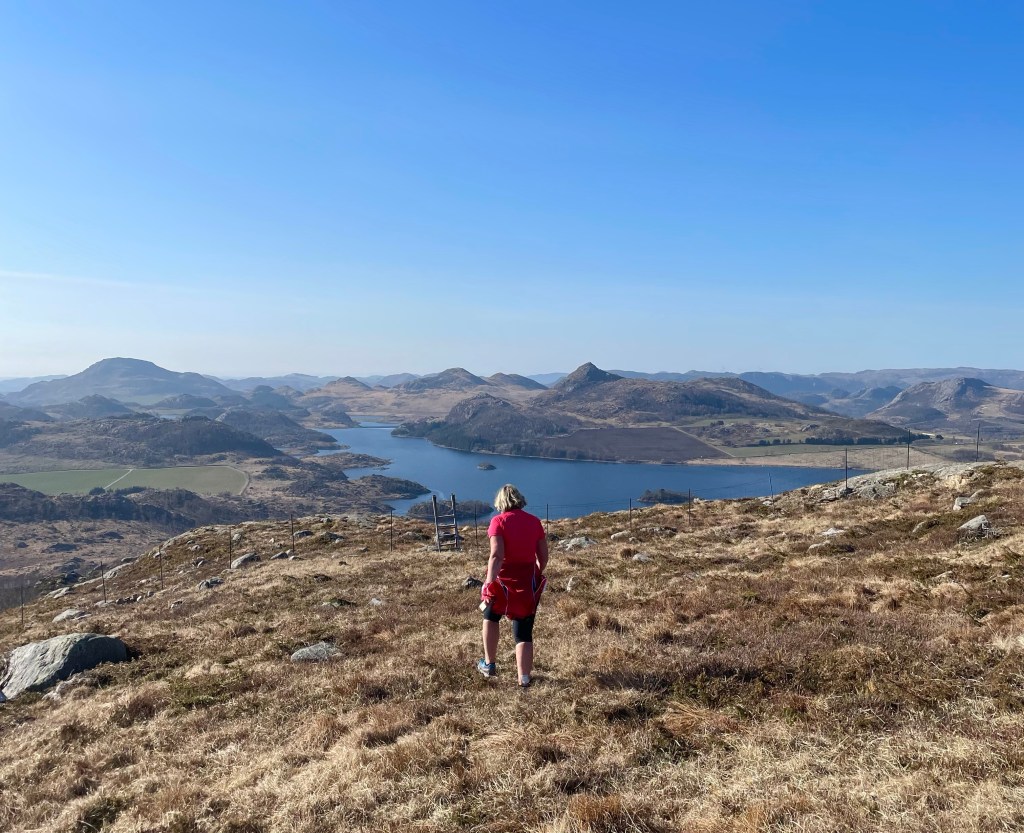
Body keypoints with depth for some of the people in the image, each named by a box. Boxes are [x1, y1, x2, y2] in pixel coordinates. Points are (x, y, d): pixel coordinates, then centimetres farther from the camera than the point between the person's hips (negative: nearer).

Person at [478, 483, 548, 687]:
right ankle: (524, 677, 7)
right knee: (524, 631, 12)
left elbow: (496, 555, -20)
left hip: (504, 579, -3)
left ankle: (489, 664, 31)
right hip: (529, 581, 3)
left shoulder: (499, 521, -9)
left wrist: (489, 584, -22)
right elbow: (543, 557, 7)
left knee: (491, 617, 25)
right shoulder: (534, 521, 4)